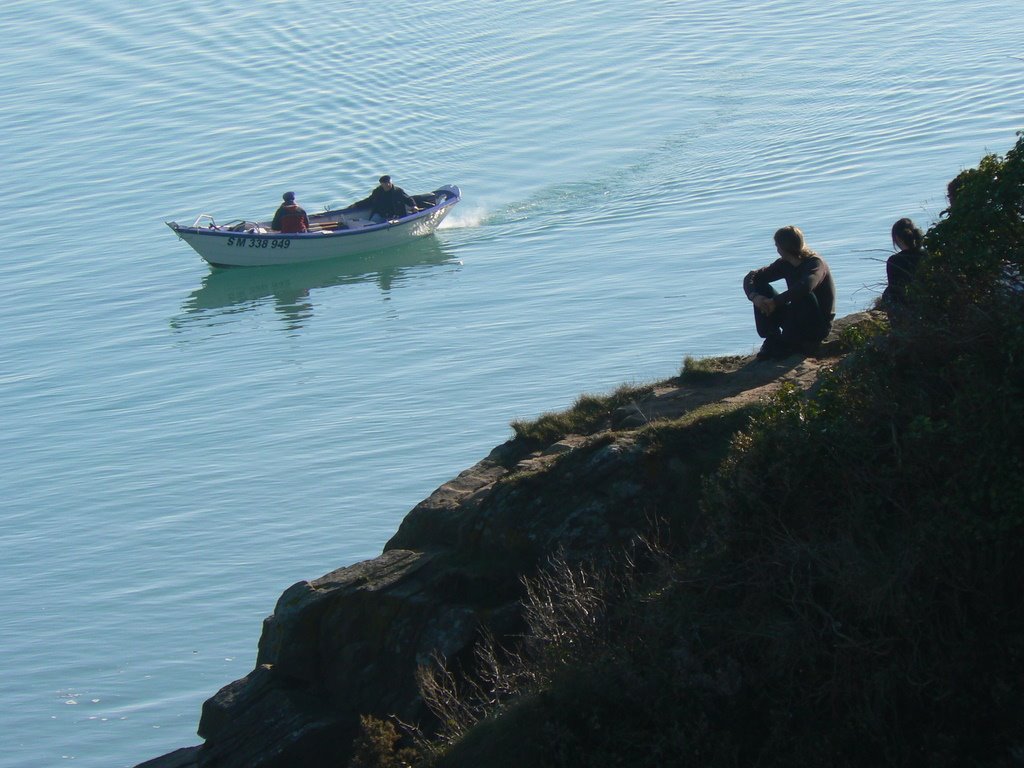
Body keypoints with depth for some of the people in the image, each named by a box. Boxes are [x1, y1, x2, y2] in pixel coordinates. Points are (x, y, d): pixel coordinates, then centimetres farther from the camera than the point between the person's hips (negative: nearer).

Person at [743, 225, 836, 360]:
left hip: (818, 326, -6)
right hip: (796, 318, 6)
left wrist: (775, 302, -37)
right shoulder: (784, 264, 1)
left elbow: (805, 286, -42)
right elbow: (751, 277, -1)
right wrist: (754, 296, -23)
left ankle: (787, 344, -21)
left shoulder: (815, 263, -20)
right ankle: (773, 339, -11)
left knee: (802, 296, -36)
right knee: (761, 289, -6)